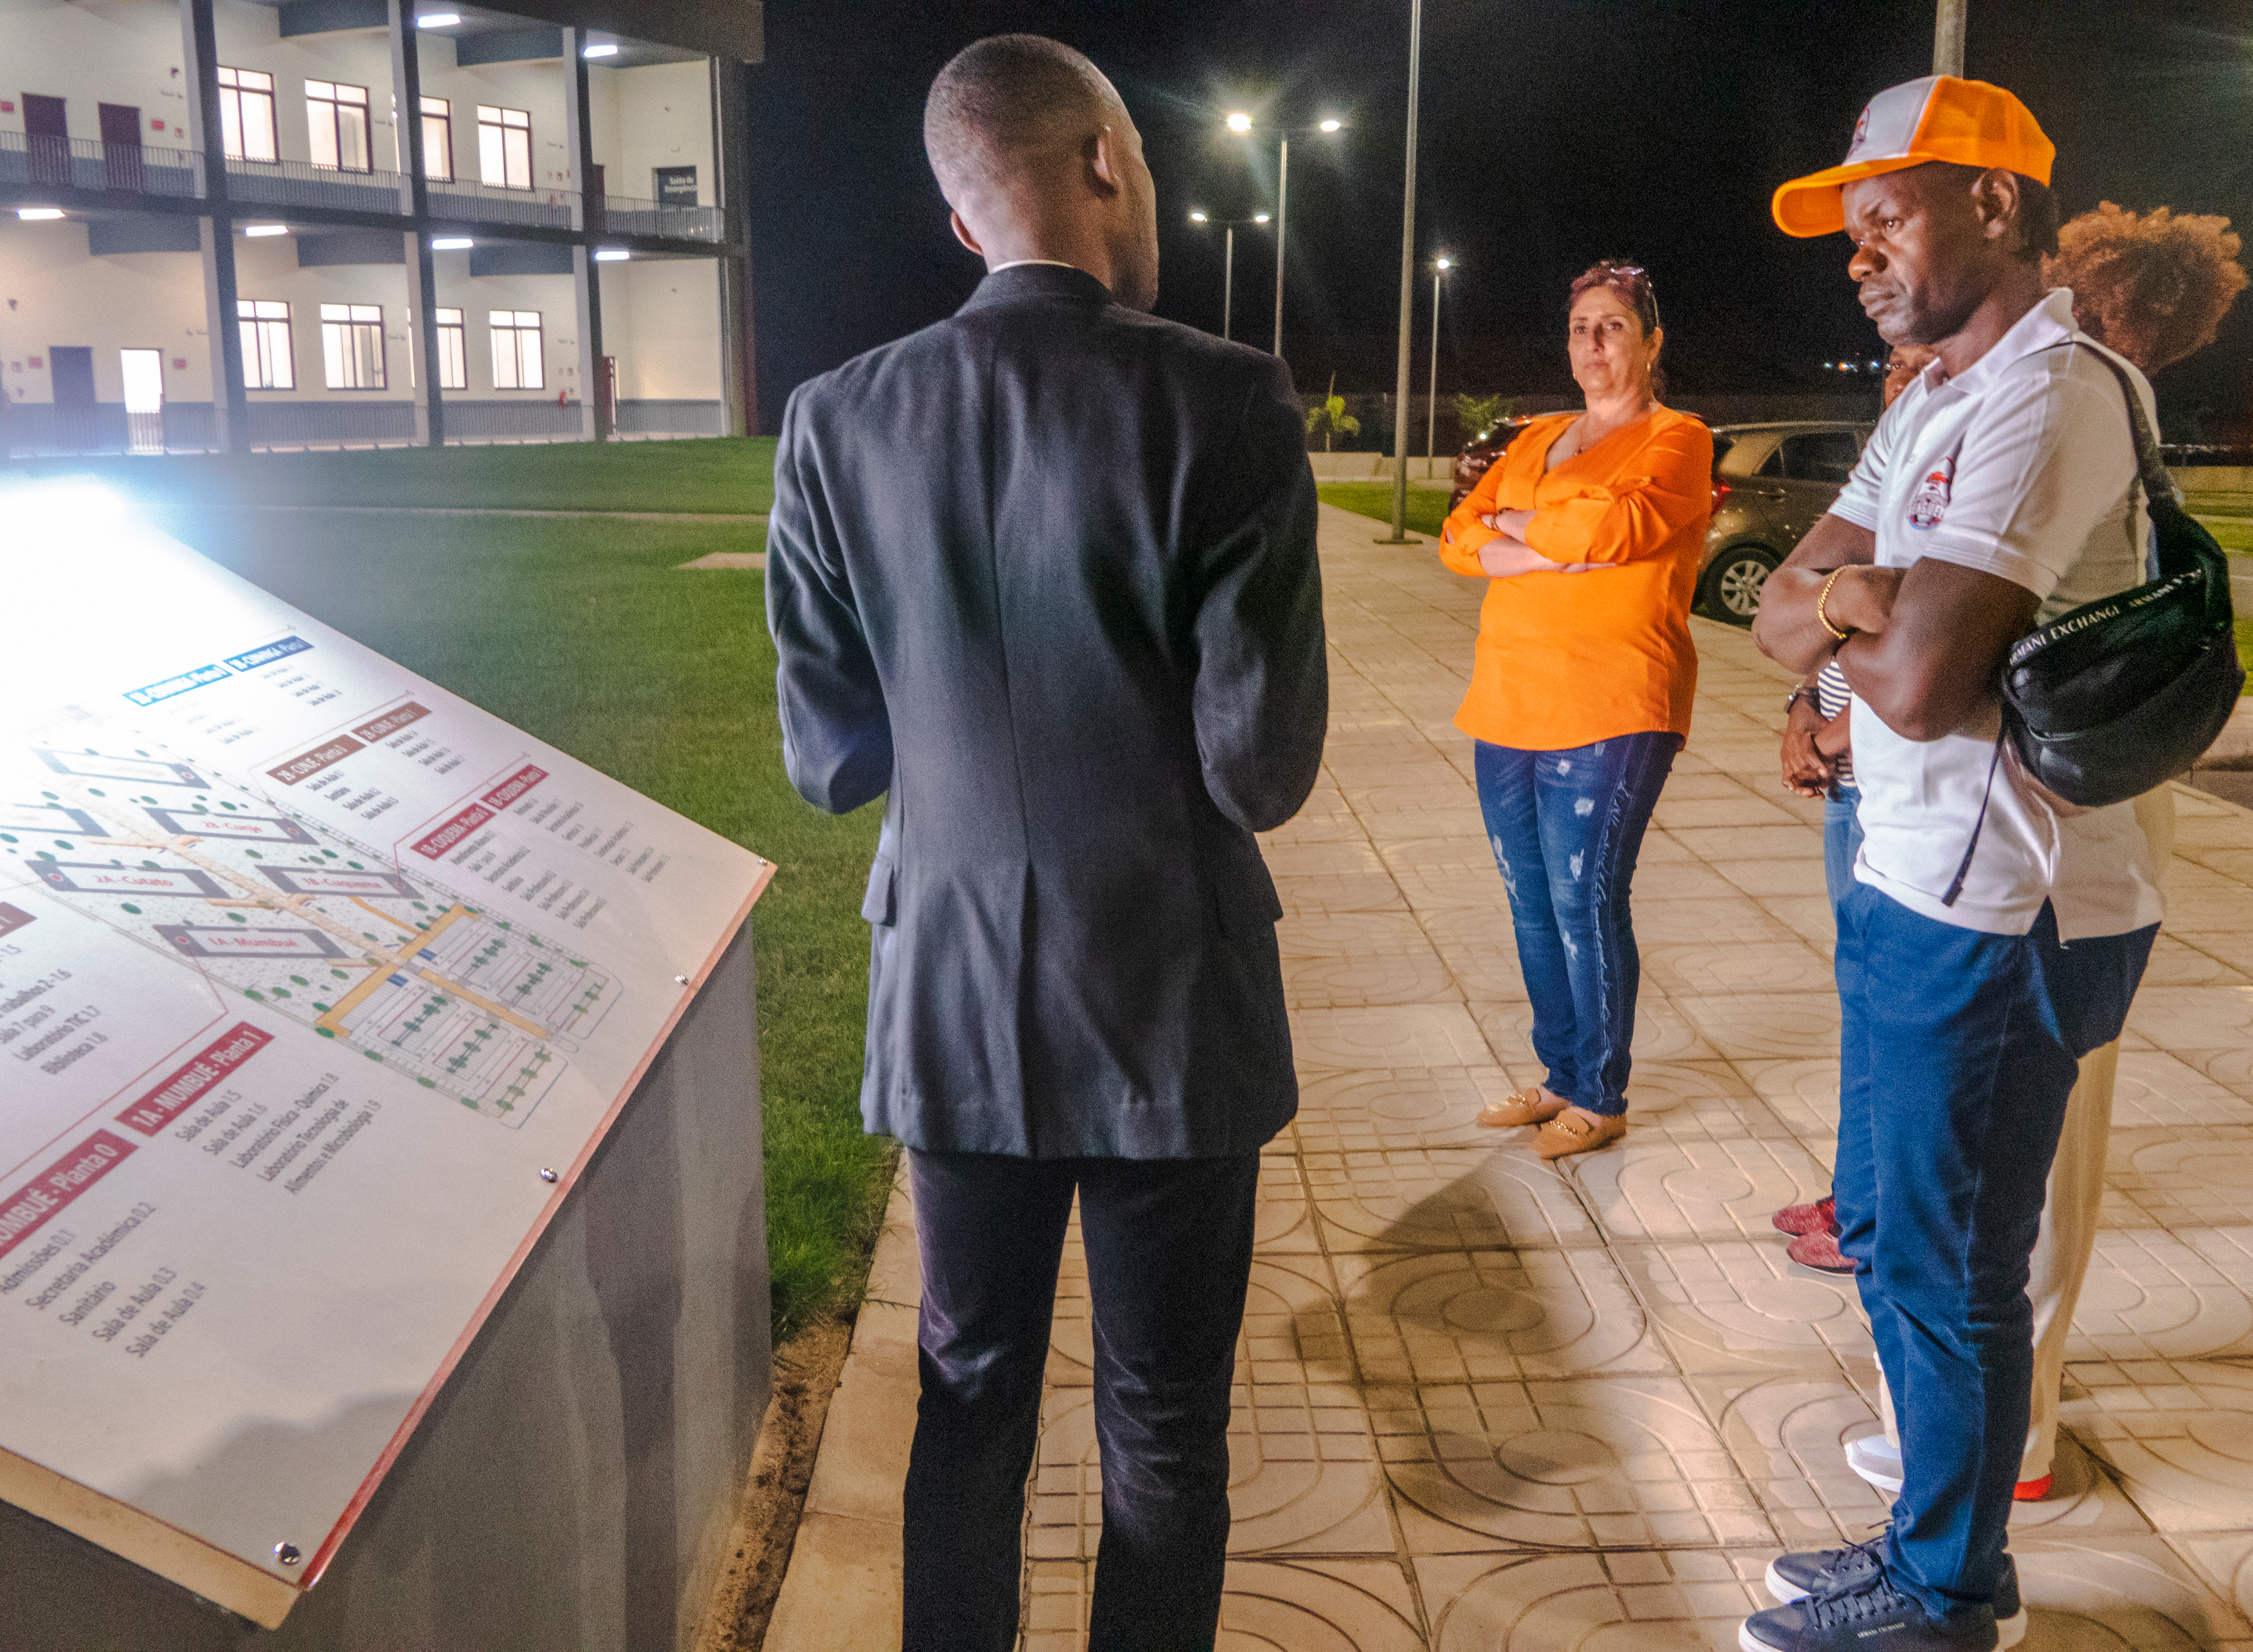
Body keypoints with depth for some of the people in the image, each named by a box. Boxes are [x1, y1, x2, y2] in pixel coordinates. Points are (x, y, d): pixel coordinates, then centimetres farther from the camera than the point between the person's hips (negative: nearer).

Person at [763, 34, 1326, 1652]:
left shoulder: (840, 422, -5)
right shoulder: (1226, 404, -15)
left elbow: (830, 758, -1)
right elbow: (1265, 770, -15)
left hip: (956, 1008, 3)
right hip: (1172, 1010, -3)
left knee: (971, 1398, 21)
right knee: (1166, 1426, 16)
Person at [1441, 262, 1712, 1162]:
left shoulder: (1677, 440, 0)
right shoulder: (1538, 438, 19)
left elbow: (1610, 526, -19)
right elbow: (1460, 538, 8)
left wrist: (1514, 524, -2)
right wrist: (1551, 551, -10)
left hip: (1608, 714, -6)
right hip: (1507, 705, 7)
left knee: (1585, 906, -3)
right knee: (1531, 906, 11)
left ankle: (1601, 1100, 12)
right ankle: (1561, 1078, 26)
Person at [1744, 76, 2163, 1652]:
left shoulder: (2050, 391, -17)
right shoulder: (1933, 406, 16)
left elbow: (1921, 682, -26)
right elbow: (1782, 614, 9)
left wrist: (1841, 618, -5)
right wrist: (1843, 599, -13)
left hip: (1990, 913, -10)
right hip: (1917, 886, 10)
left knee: (1944, 1268, 4)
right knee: (1892, 1229, 19)